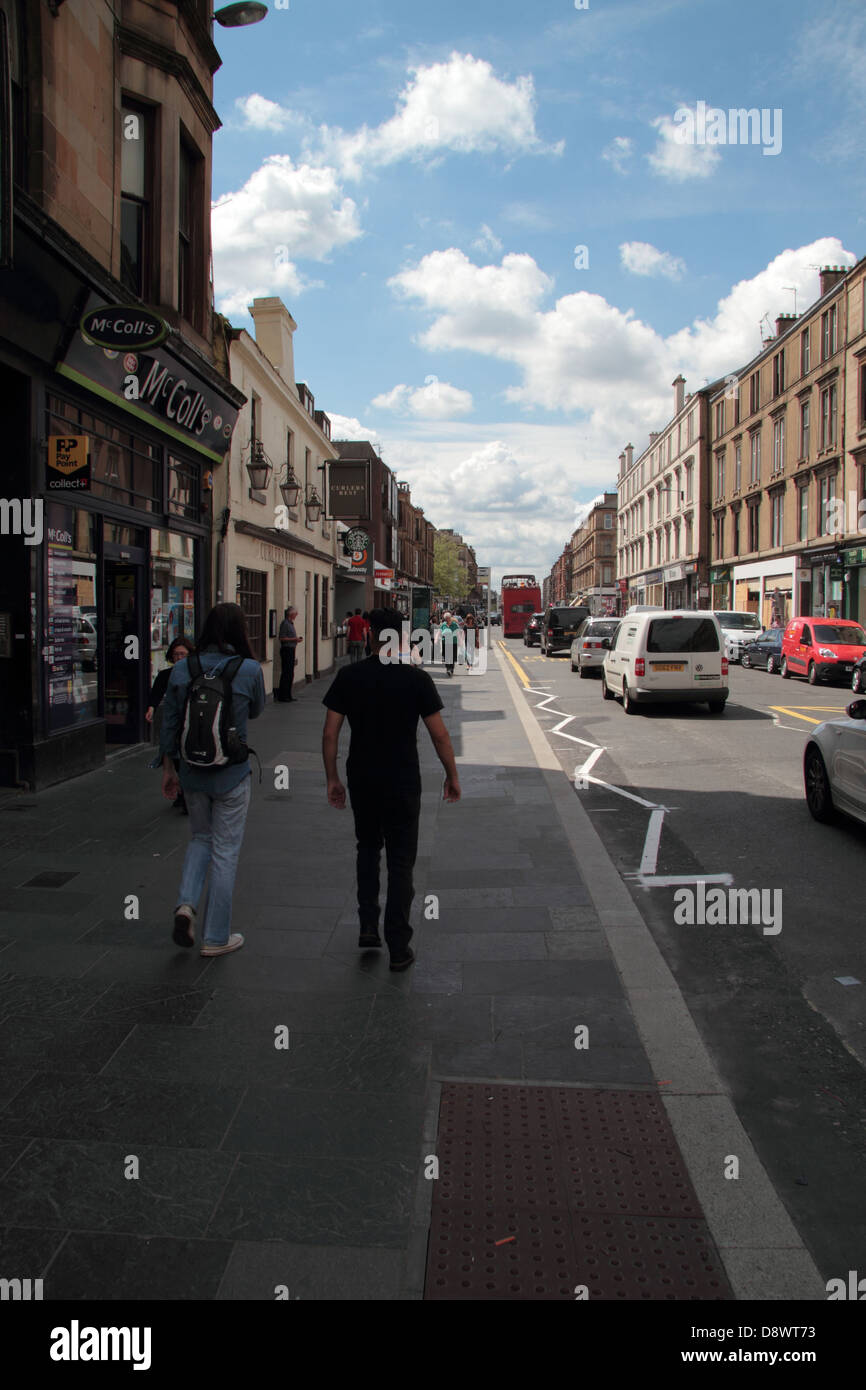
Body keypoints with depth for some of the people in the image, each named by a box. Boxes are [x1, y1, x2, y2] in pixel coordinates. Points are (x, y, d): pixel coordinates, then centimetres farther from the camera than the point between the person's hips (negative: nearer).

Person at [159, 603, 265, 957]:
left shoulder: (181, 670, -3)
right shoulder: (249, 670, -12)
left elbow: (169, 725, 2)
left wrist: (168, 769, 13)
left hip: (192, 771, 3)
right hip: (231, 774, -3)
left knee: (200, 839, 25)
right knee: (225, 852, 8)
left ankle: (186, 904, 3)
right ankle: (216, 937, 17)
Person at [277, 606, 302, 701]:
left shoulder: (291, 623, 17)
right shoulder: (285, 623, -13)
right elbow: (282, 638, -18)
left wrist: (297, 639, 13)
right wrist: (294, 639, -19)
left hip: (291, 650, 10)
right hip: (286, 650, -10)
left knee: (290, 673, 11)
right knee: (286, 673, -8)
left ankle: (288, 695, 17)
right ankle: (282, 696, -5)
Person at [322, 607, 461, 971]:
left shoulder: (348, 677, -5)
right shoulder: (417, 679, -10)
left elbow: (330, 733, -4)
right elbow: (439, 735, -8)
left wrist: (332, 779, 6)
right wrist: (452, 777, 5)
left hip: (362, 781, 2)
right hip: (403, 784, -2)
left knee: (368, 848, 24)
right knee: (400, 861, 7)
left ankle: (368, 926, 19)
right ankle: (398, 948, 10)